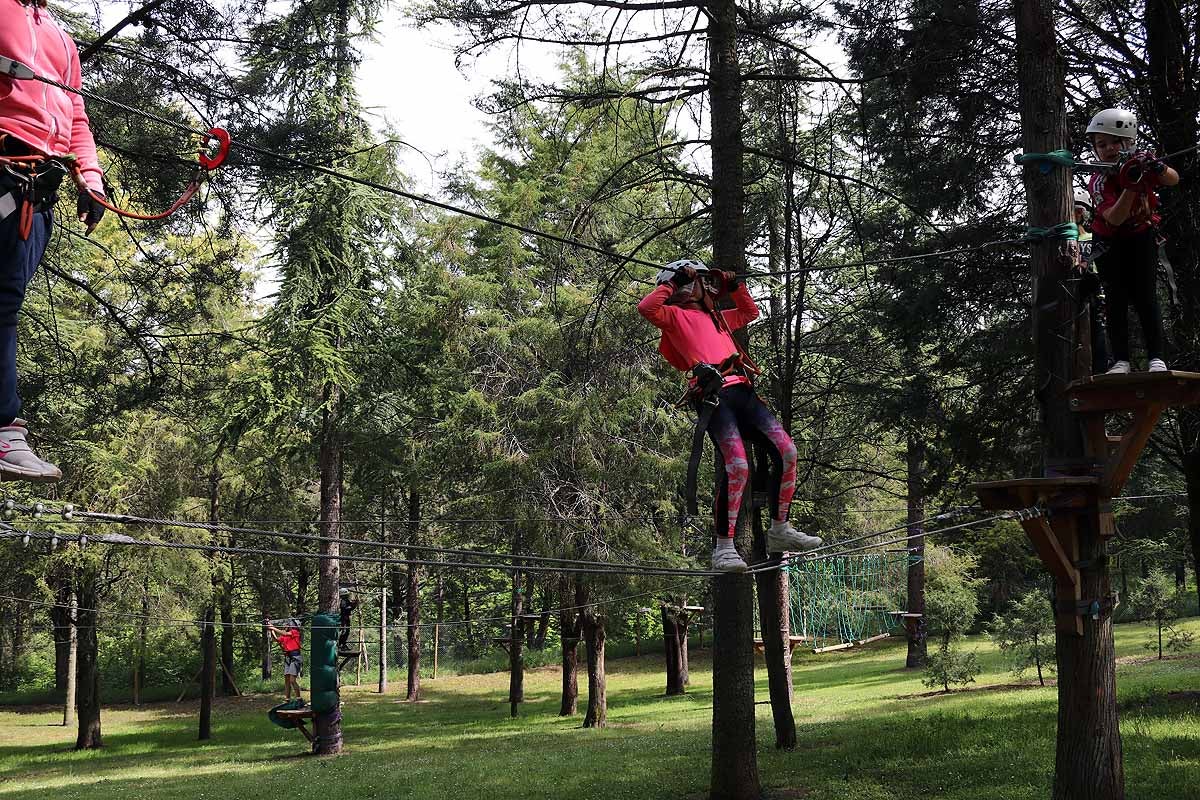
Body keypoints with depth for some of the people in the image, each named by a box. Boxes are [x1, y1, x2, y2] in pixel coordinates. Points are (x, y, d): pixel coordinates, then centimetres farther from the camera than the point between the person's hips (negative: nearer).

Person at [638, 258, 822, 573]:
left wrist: (735, 285, 38)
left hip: (742, 391, 8)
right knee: (737, 467, -22)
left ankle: (780, 531, 8)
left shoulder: (715, 317, 35)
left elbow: (750, 312, 51)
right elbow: (646, 308, -8)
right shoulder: (675, 316, 12)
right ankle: (723, 548, -15)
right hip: (714, 394, -8)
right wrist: (672, 283, 3)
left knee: (786, 452, -4)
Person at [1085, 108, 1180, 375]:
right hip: (1109, 241, -1)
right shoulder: (1098, 182, -25)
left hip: (1142, 235, 1)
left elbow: (1174, 180, -16)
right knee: (1116, 300, -6)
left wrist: (1157, 168, -38)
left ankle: (1156, 359, -12)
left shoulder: (1140, 162, -17)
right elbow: (1114, 218, -36)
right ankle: (1121, 361, -7)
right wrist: (1131, 186, -51)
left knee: (1146, 297, -9)